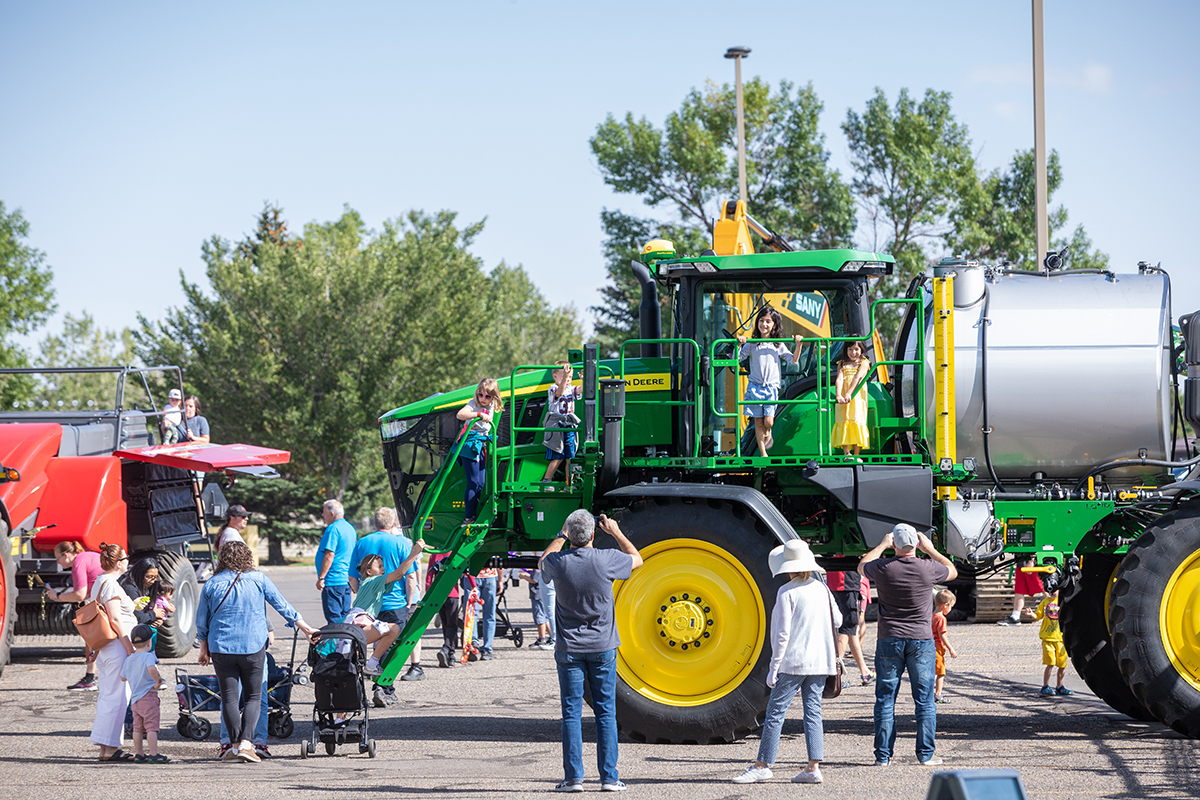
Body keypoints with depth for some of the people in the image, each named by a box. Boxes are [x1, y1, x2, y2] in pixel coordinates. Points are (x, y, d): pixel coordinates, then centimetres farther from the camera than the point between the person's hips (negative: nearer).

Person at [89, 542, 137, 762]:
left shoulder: (99, 582, 17)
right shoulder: (110, 584, -14)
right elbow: (115, 618, -19)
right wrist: (130, 648, -18)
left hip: (104, 647, 11)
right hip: (116, 645, -11)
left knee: (107, 695, 12)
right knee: (116, 696, -8)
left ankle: (107, 747, 15)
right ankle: (109, 748, -9)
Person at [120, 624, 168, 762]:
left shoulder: (129, 659, 9)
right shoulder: (148, 656, -14)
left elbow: (123, 678, 17)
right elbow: (151, 669, -35)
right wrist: (158, 681, -19)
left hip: (135, 697, 7)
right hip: (148, 695, -7)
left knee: (137, 727, 13)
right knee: (151, 726, -6)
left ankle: (139, 754, 19)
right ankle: (154, 755, -7)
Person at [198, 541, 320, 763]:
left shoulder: (212, 584, 2)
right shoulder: (258, 580, 0)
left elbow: (202, 622, 8)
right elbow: (283, 607, 6)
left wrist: (204, 650, 21)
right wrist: (307, 629, 15)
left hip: (221, 649, 1)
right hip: (253, 647, -1)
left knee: (229, 697, 7)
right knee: (254, 697, 6)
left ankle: (235, 744, 3)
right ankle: (246, 743, -9)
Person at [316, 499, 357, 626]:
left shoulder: (333, 529, -15)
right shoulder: (350, 528, 16)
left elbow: (329, 554, -21)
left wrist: (321, 578, -19)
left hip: (333, 581, -10)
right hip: (346, 580, 10)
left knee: (334, 618, -7)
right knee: (344, 615, 12)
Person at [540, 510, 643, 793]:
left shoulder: (559, 562, -10)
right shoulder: (607, 560, -12)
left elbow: (542, 563, 17)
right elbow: (637, 559, 10)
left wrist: (561, 535, 21)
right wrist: (616, 532, 16)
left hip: (569, 649, 0)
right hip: (603, 647, 0)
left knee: (571, 714, 4)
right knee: (605, 713, 5)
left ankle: (573, 777, 1)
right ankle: (609, 777, 4)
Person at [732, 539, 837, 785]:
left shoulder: (787, 592, -11)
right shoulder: (821, 589, 6)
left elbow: (782, 633, -14)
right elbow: (837, 620, 17)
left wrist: (774, 666, -9)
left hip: (793, 661, -6)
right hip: (821, 662, 6)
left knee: (776, 712, 0)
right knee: (813, 711, 7)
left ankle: (762, 765, 3)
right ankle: (813, 767, 1)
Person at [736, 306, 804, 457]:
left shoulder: (778, 345, 7)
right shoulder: (751, 344, 3)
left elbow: (793, 360, 9)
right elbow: (736, 358, 0)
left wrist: (798, 345, -4)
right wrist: (738, 345, -15)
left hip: (771, 388, 0)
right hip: (755, 387, 0)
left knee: (768, 421, -13)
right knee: (758, 422, 1)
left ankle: (767, 433, 23)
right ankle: (763, 454, 11)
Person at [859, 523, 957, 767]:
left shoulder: (882, 568, -7)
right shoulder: (928, 568, -8)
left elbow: (862, 566, 18)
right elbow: (952, 571, 15)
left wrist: (882, 545, 27)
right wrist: (930, 549, 19)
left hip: (889, 640, 0)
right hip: (921, 640, 0)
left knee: (885, 699, 6)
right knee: (924, 699, 6)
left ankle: (883, 755, 6)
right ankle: (926, 754, 7)